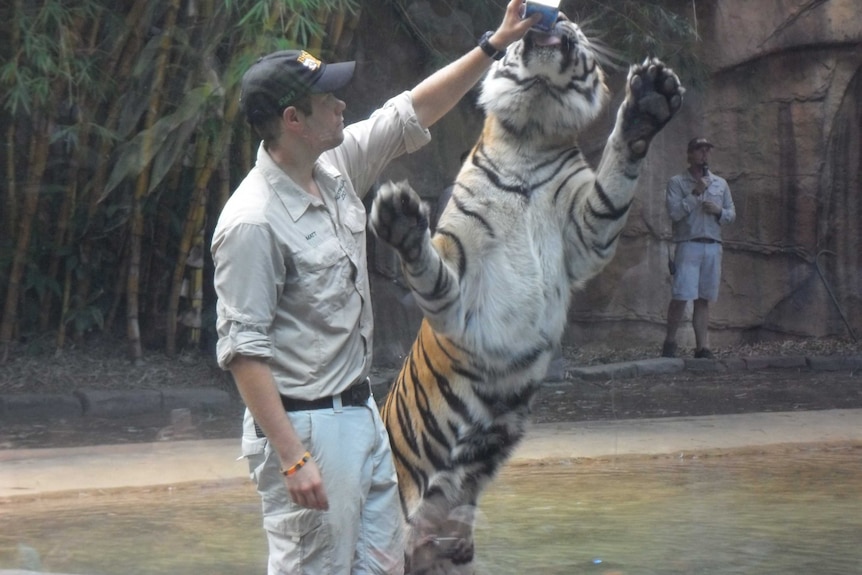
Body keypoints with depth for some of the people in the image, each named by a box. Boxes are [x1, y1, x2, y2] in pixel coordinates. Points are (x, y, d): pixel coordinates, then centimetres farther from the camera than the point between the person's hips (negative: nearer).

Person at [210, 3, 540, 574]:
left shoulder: (336, 168, 4)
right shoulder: (252, 222, -21)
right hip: (303, 427, -9)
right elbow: (244, 350, -22)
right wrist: (292, 458, -25)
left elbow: (413, 112, 17)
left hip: (361, 413, 9)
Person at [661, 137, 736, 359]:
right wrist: (695, 194, -12)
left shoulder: (720, 184, 17)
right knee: (681, 296, -12)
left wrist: (719, 211, -2)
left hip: (713, 247, 4)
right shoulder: (677, 182, 3)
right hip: (688, 246, -4)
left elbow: (732, 213, 18)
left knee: (703, 299, 4)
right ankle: (670, 341, 3)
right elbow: (674, 212, -9)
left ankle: (702, 346, 5)